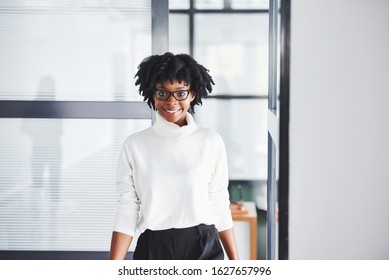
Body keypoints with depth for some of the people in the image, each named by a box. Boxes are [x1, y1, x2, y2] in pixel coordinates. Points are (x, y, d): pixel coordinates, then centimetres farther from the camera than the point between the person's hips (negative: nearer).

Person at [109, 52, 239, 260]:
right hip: (153, 251, 0)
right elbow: (126, 213, 0)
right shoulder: (134, 145, 1)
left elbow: (220, 208, 7)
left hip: (204, 250, 0)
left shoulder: (211, 143, 2)